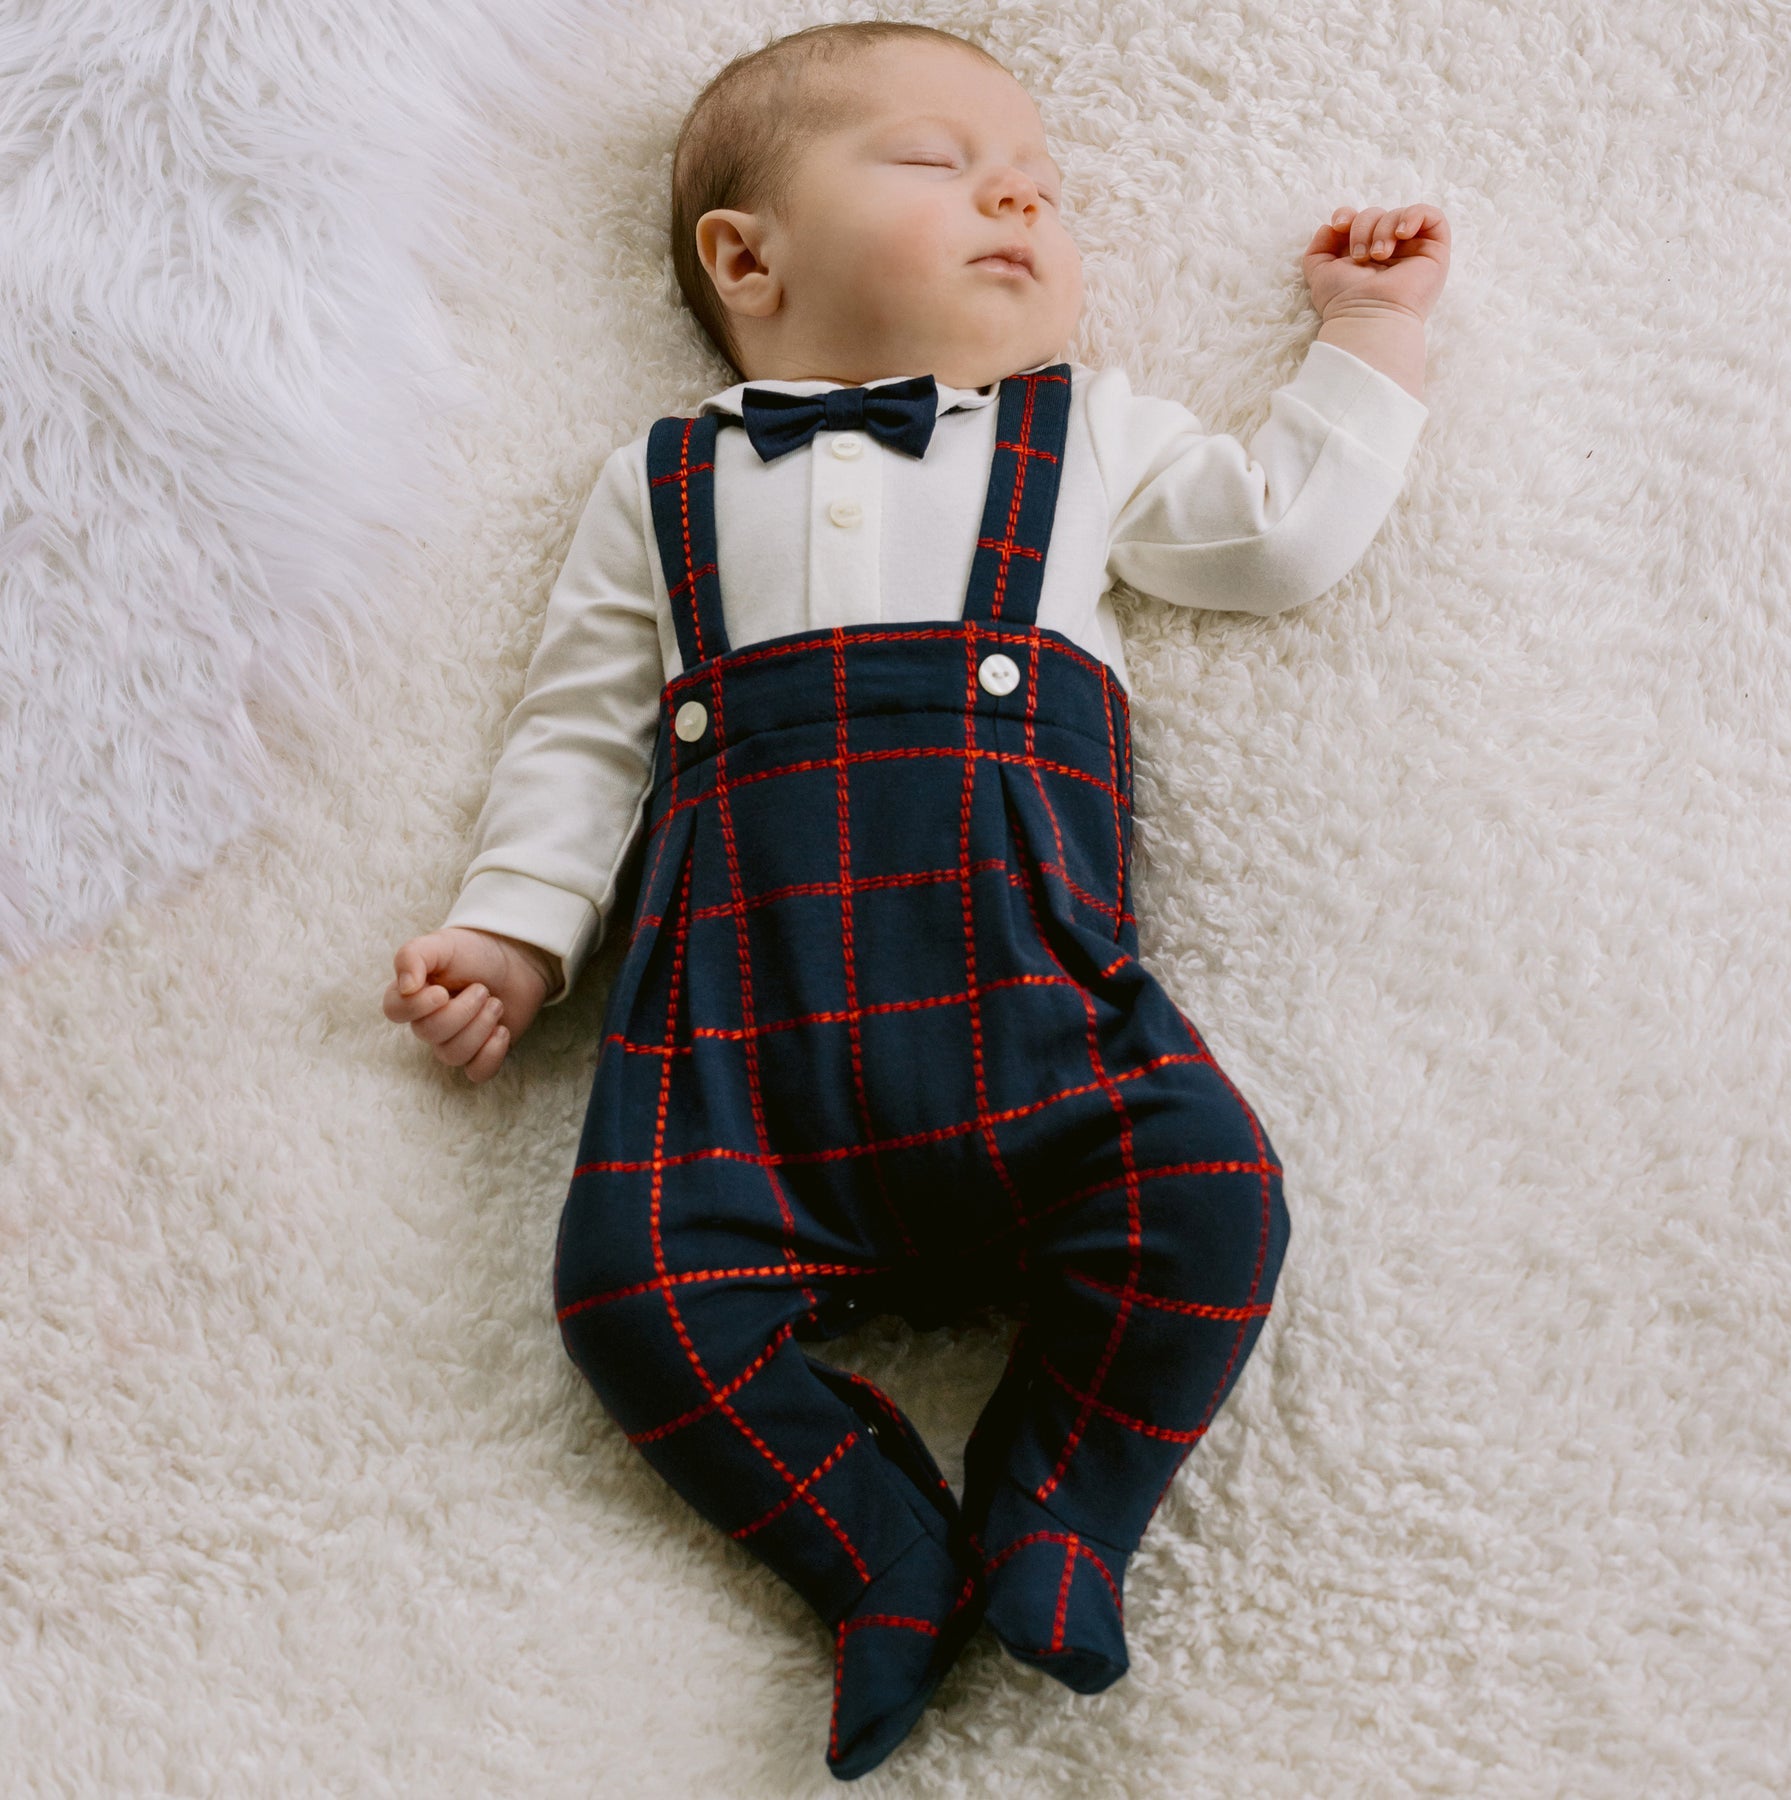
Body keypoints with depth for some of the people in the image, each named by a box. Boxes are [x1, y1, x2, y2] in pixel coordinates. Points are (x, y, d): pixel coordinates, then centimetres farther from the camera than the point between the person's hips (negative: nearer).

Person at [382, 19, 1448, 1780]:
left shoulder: (1089, 436, 23)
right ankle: (890, 1557, -3)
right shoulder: (664, 487, 20)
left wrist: (1366, 333, 26)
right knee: (635, 1276, -20)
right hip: (738, 1010, 0)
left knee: (1208, 1196, -22)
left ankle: (1049, 1514, -1)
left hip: (1030, 988, 0)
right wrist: (515, 928, 8)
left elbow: (1285, 532, 22)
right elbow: (580, 728, 19)